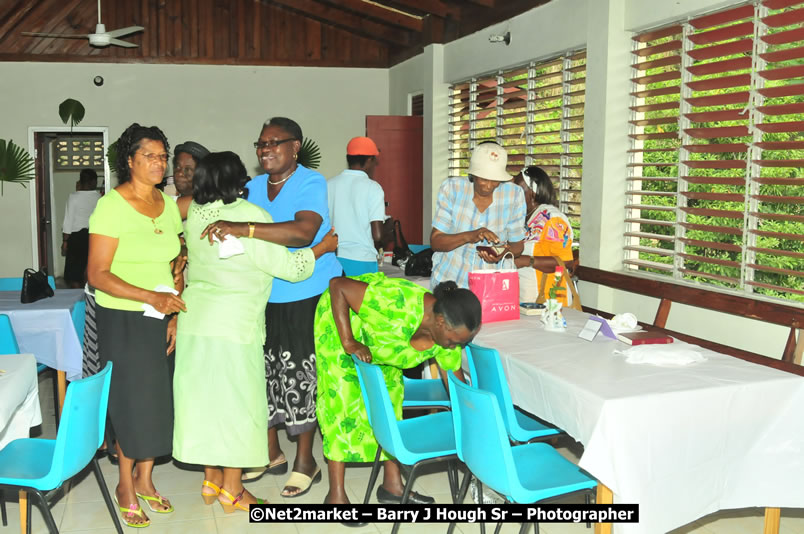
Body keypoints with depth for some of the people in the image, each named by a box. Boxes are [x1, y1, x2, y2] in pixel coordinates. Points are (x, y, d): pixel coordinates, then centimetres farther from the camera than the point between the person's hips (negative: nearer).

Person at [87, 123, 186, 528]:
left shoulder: (169, 205, 5)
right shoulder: (112, 206, -13)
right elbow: (97, 274, -17)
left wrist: (175, 315, 3)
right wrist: (151, 297, -26)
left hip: (161, 319, 5)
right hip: (123, 320, -5)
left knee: (158, 399, 9)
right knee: (131, 400, 3)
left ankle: (144, 480, 28)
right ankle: (126, 485, 23)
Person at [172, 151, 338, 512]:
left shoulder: (196, 213, 2)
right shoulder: (251, 216, -16)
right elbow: (288, 267, -12)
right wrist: (322, 248, 2)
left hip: (194, 320, 7)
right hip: (235, 325, -6)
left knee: (204, 397, 14)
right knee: (236, 401, 4)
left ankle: (211, 479, 26)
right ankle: (232, 492, 12)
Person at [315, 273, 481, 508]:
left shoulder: (448, 331, -19)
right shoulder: (397, 304, -42)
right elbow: (338, 285, -35)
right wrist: (348, 343, -36)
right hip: (341, 316, -7)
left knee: (389, 392, 6)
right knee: (342, 400, -9)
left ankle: (392, 483, 17)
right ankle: (336, 494, 0)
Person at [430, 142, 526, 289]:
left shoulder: (514, 195, -3)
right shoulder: (451, 188, -5)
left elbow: (517, 245, 6)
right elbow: (435, 242, -7)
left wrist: (504, 252, -17)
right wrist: (469, 236, -24)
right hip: (448, 279, 0)